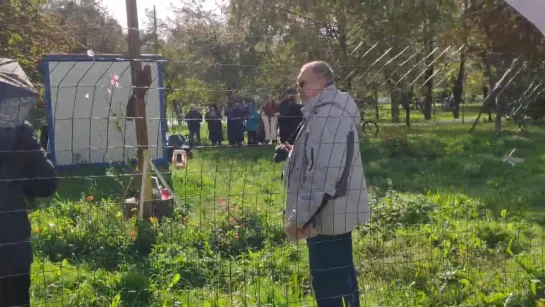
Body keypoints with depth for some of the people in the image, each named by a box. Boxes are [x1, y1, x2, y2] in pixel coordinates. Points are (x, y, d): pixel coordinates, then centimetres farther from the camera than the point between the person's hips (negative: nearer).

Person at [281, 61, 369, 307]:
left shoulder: (329, 116, -20)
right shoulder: (328, 112, 15)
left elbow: (323, 172, -27)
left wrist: (300, 215, -24)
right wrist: (298, 154, 16)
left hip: (325, 214, -11)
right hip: (335, 212, 11)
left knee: (328, 283, -3)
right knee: (340, 276, 21)